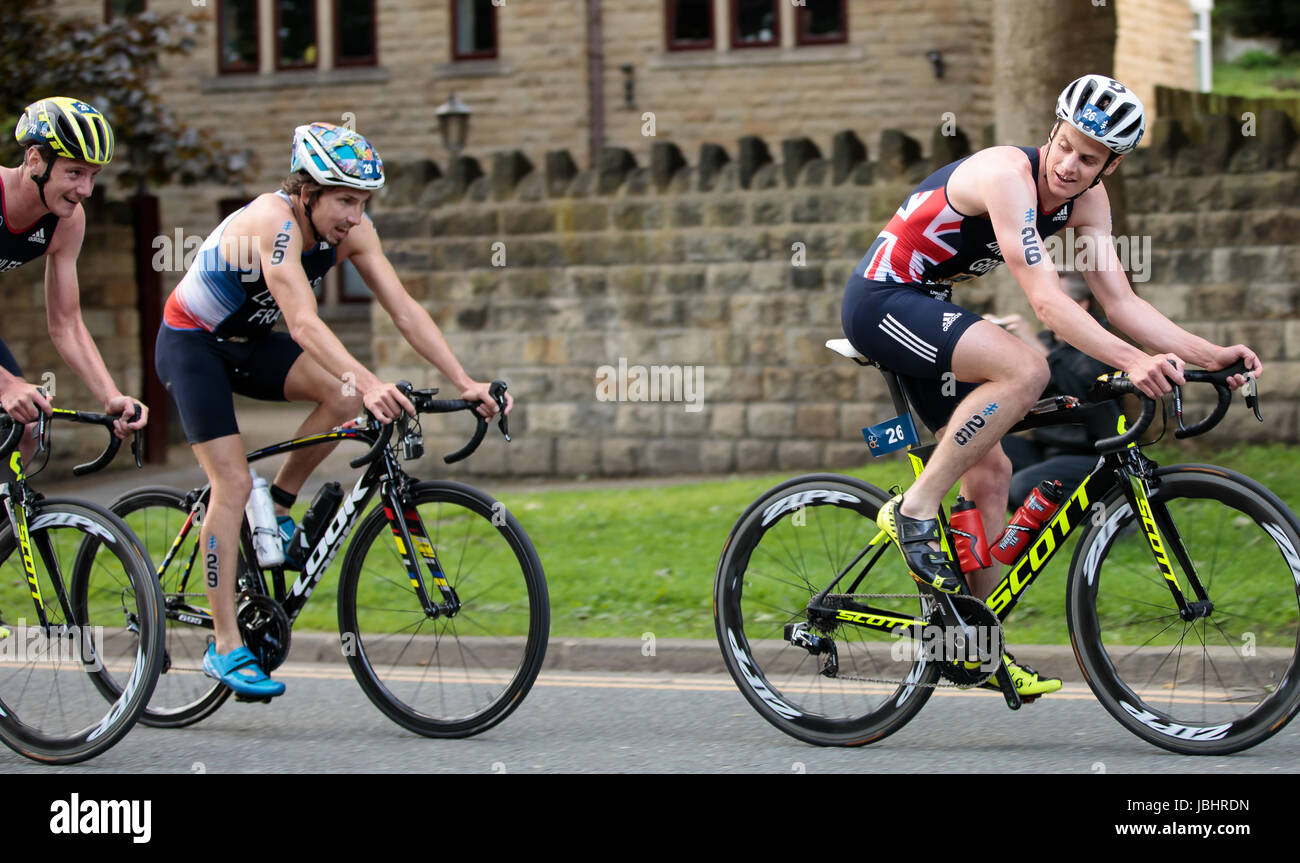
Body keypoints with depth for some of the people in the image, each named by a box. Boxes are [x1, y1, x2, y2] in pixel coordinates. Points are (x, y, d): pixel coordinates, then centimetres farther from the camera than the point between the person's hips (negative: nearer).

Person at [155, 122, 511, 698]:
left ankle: (278, 511, 3)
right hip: (191, 343, -7)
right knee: (233, 483, -16)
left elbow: (405, 310, -15)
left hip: (249, 343, 7)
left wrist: (465, 383, -25)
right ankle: (226, 647, -11)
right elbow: (304, 325, -44)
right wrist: (368, 383, -57)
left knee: (344, 397, -19)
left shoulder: (351, 231, -12)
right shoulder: (272, 223, -33)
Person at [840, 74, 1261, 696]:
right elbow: (1046, 301, -33)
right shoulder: (1008, 174, -26)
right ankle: (915, 510, -19)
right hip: (880, 301, -9)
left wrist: (1210, 354, -11)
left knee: (989, 471, 7)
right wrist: (1132, 361, -43)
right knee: (1025, 370, -29)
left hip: (920, 309, 9)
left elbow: (1120, 301, 0)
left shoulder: (1086, 199, 0)